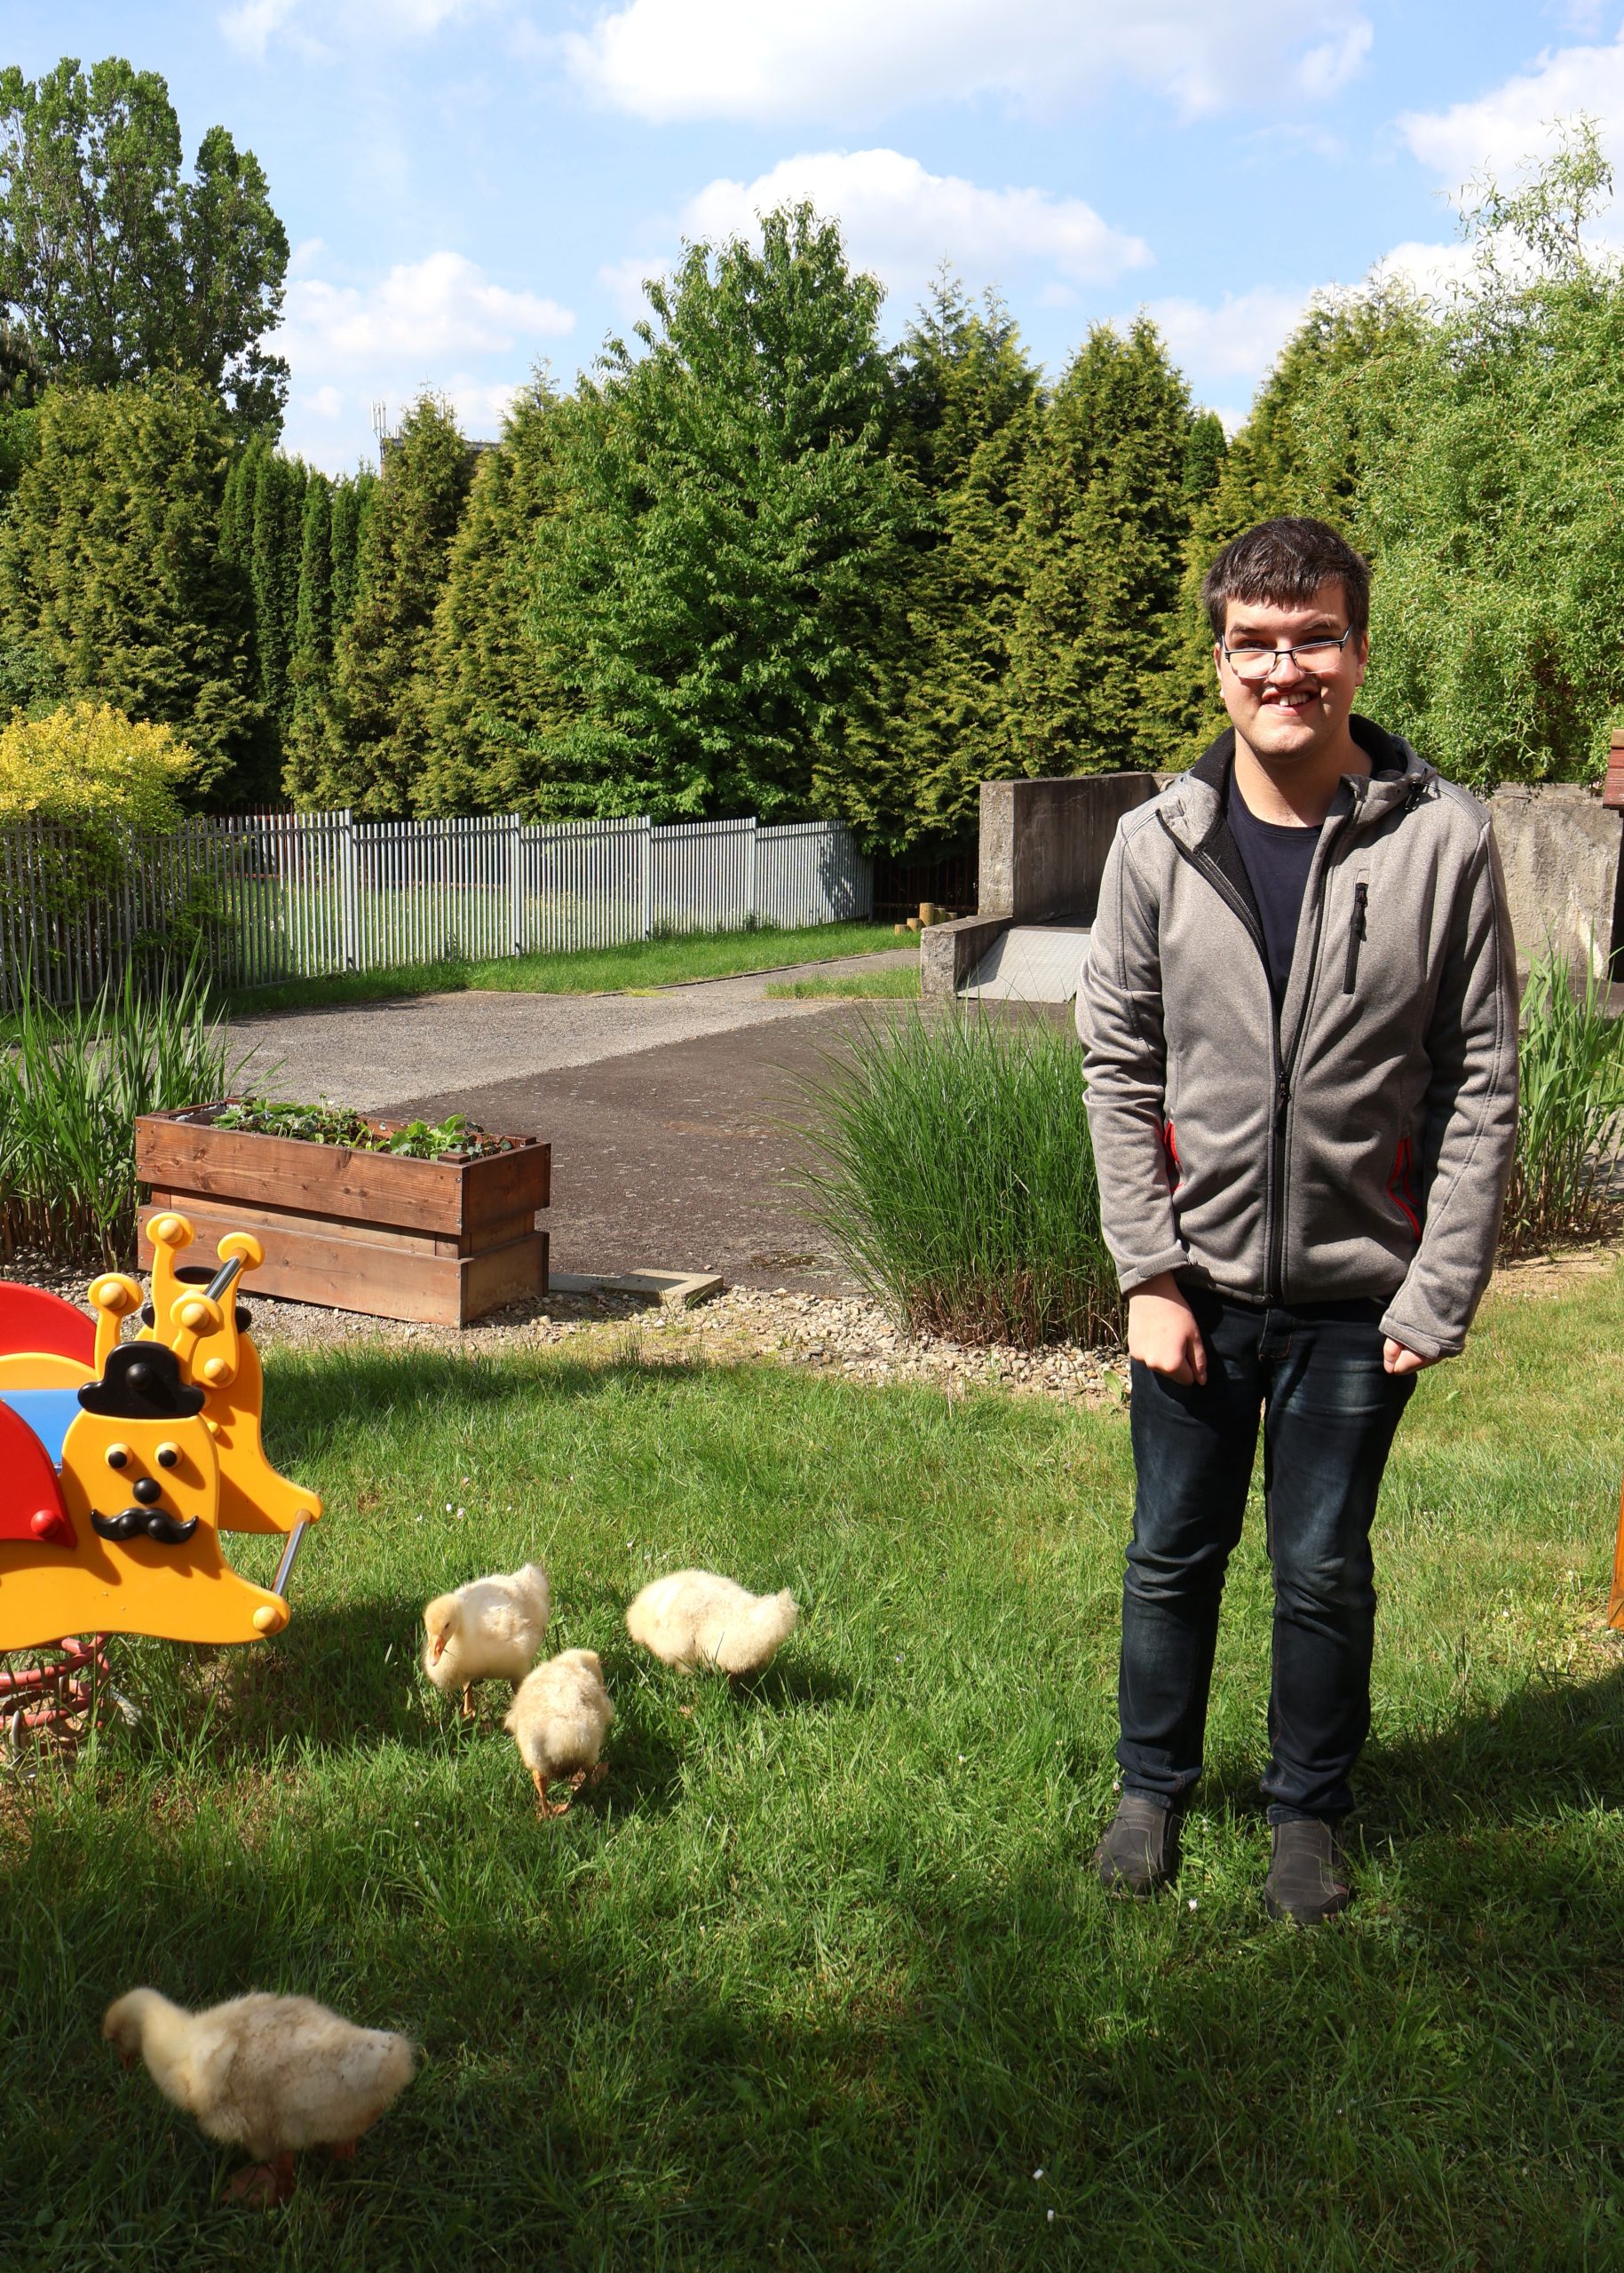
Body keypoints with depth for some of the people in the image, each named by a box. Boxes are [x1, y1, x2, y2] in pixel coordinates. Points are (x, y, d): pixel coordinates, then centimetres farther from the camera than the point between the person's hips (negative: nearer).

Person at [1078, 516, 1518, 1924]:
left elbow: (1481, 1083, -6)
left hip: (1356, 1290, -1)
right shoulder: (1160, 844, -4)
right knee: (1174, 1553, 15)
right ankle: (1155, 1786, 37)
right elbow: (1119, 1069, -1)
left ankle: (1310, 1809, 35)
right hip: (1198, 1281, 2)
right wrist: (1149, 1272, -5)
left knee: (1325, 1569, 12)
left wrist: (1442, 1291, -9)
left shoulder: (1443, 840, -9)